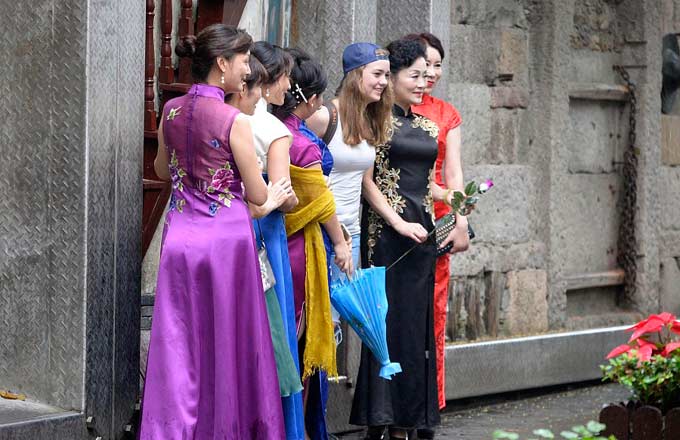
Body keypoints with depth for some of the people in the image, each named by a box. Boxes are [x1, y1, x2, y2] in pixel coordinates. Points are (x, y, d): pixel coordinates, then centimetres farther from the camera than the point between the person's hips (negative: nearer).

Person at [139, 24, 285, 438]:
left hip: (181, 236, 5)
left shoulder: (171, 111, 4)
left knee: (179, 345, 8)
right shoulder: (234, 121, -12)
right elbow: (258, 195, -7)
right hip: (226, 236, -5)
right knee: (227, 345, 6)